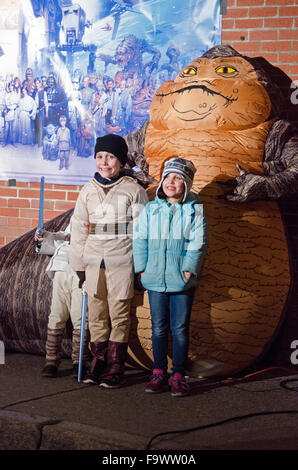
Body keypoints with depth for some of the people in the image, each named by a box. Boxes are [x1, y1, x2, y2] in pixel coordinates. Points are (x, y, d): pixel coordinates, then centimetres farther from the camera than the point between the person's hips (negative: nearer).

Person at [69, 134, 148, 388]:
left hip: (121, 262, -4)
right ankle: (98, 365, 16)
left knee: (119, 315, 0)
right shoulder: (88, 190, 10)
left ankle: (115, 369, 5)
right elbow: (79, 229, 14)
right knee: (96, 315, 8)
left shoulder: (133, 190, -2)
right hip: (94, 262, 4)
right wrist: (79, 264, 11)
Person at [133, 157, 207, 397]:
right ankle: (159, 373, 16)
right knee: (158, 328, 8)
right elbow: (140, 240, 7)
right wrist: (142, 269, -3)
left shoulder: (195, 210, 0)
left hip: (182, 280, -2)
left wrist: (189, 270, -12)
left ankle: (179, 376, 10)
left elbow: (198, 243, -4)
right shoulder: (150, 210, 7)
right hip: (155, 279, 2)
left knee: (180, 329, 2)